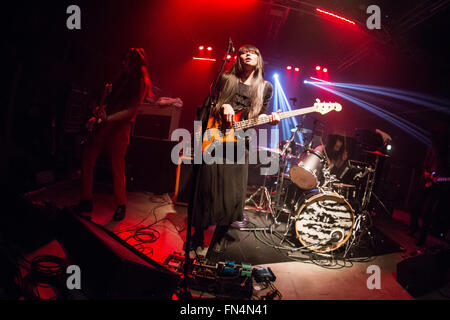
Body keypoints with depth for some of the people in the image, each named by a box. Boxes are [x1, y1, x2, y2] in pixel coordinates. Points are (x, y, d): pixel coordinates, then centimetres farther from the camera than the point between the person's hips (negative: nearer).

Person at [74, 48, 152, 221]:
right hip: (105, 125, 8)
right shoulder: (123, 78, 16)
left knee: (117, 166, -4)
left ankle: (121, 205, 14)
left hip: (120, 127, -7)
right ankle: (86, 202, 16)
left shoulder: (141, 83, -6)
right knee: (87, 158, 4)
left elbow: (131, 109, -15)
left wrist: (108, 118, -23)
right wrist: (99, 111, 3)